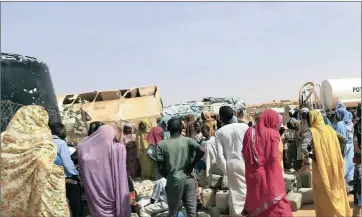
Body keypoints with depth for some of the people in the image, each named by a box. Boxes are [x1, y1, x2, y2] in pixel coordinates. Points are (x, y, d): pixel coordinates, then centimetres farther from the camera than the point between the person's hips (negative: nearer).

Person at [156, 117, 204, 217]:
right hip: (188, 178, 1)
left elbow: (160, 167, -5)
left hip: (174, 180, -1)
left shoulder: (161, 144, -3)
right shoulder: (188, 140, -1)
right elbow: (201, 151, -16)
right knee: (192, 208, 10)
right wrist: (191, 166, -3)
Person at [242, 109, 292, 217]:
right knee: (278, 205, 0)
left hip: (253, 176, 5)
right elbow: (274, 157, -13)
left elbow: (245, 154, 5)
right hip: (270, 176, -5)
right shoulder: (272, 134, -8)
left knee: (256, 203, 16)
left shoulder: (250, 132, 5)